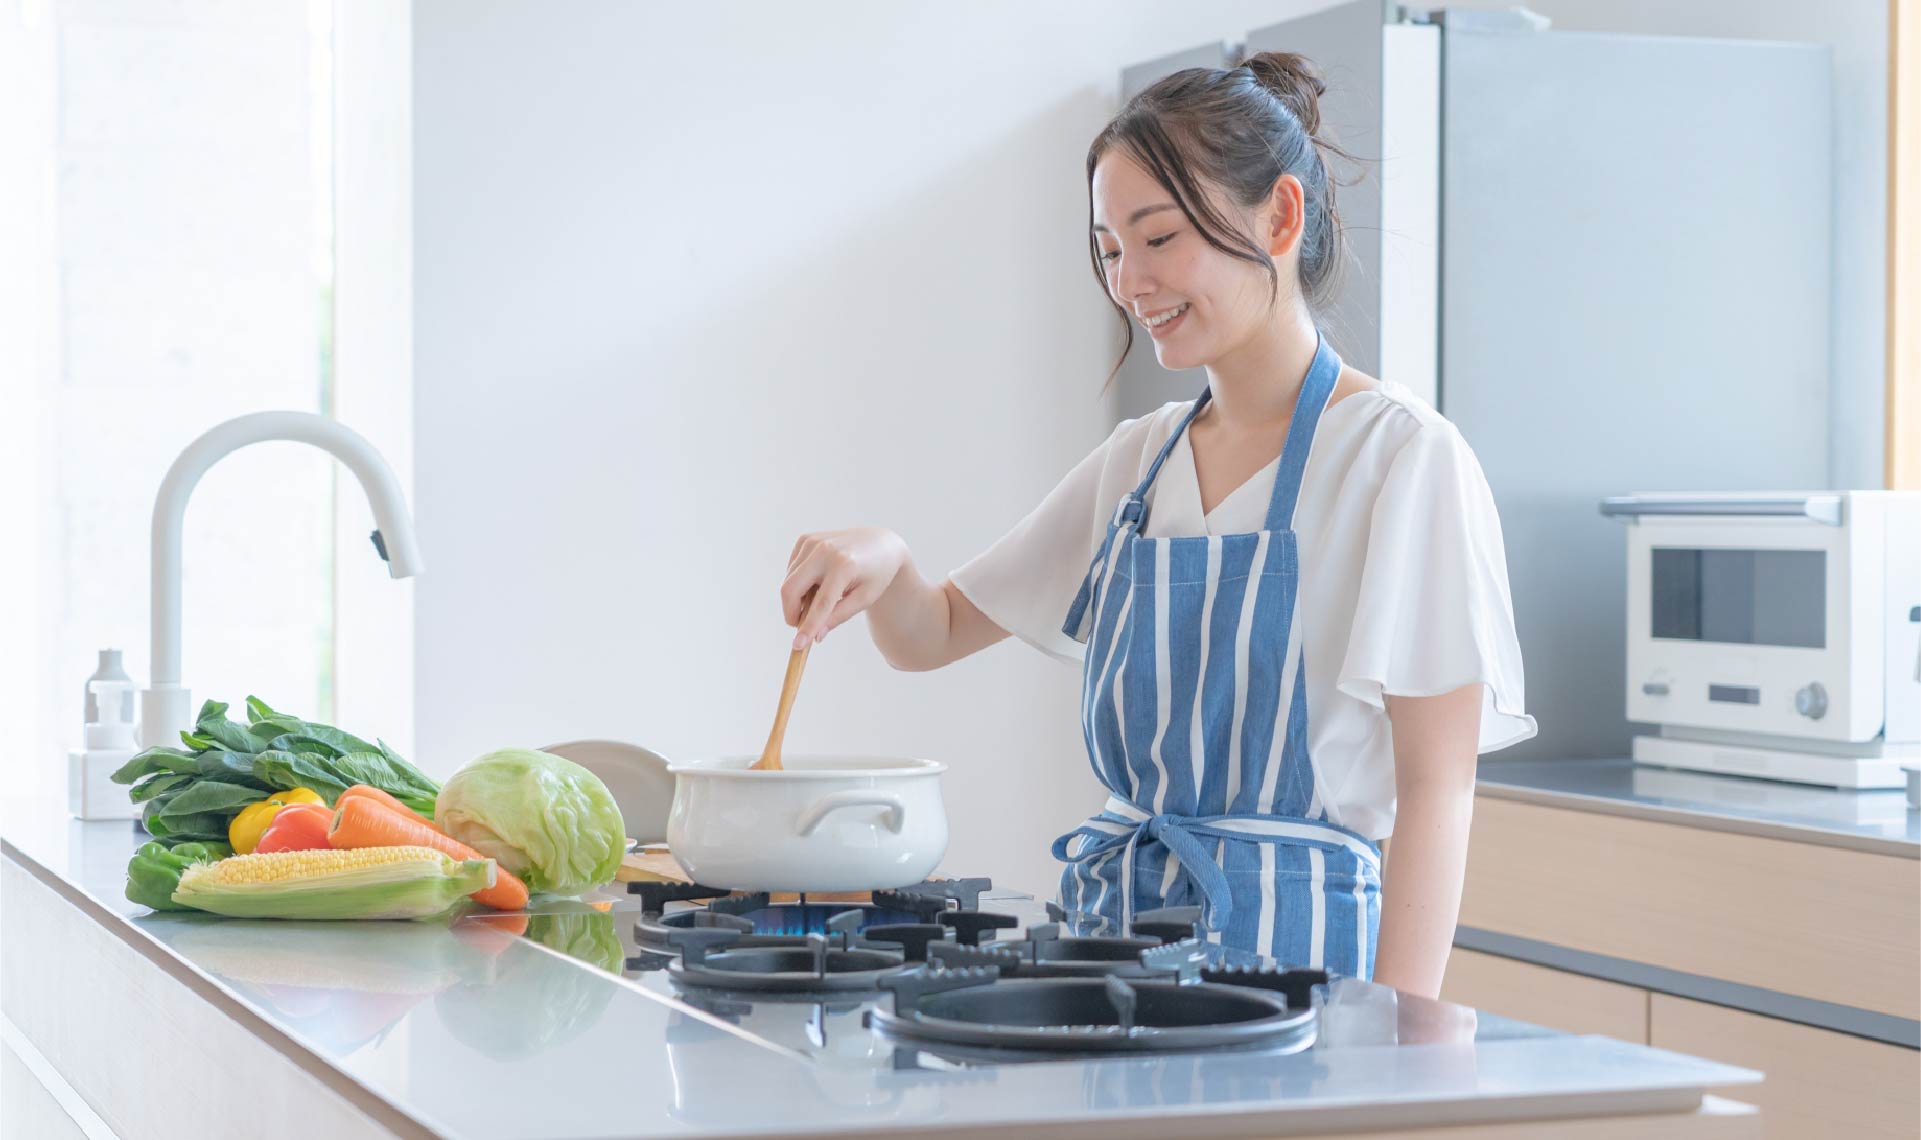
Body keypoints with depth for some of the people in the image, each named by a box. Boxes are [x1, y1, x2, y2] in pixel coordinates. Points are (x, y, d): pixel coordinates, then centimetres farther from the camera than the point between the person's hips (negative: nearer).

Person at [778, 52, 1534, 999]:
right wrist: (882, 564, -6)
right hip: (1109, 921, 6)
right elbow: (932, 636, 17)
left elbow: (1436, 786, -12)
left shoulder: (1400, 454, -9)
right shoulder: (1141, 460, 11)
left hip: (1284, 940, -6)